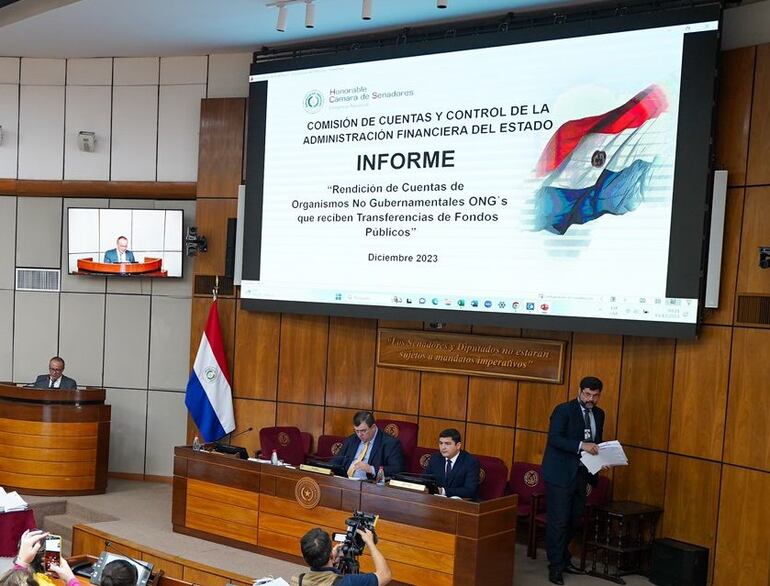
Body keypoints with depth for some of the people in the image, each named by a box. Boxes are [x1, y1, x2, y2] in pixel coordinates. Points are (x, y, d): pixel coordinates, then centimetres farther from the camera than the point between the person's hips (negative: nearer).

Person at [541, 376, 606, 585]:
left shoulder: (598, 414, 12)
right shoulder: (564, 410, -10)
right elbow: (554, 438, -20)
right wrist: (581, 445, -30)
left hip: (581, 473, 7)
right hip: (561, 474, -7)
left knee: (573, 520, 13)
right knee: (559, 521, -4)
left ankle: (563, 559, 29)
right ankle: (556, 567, 5)